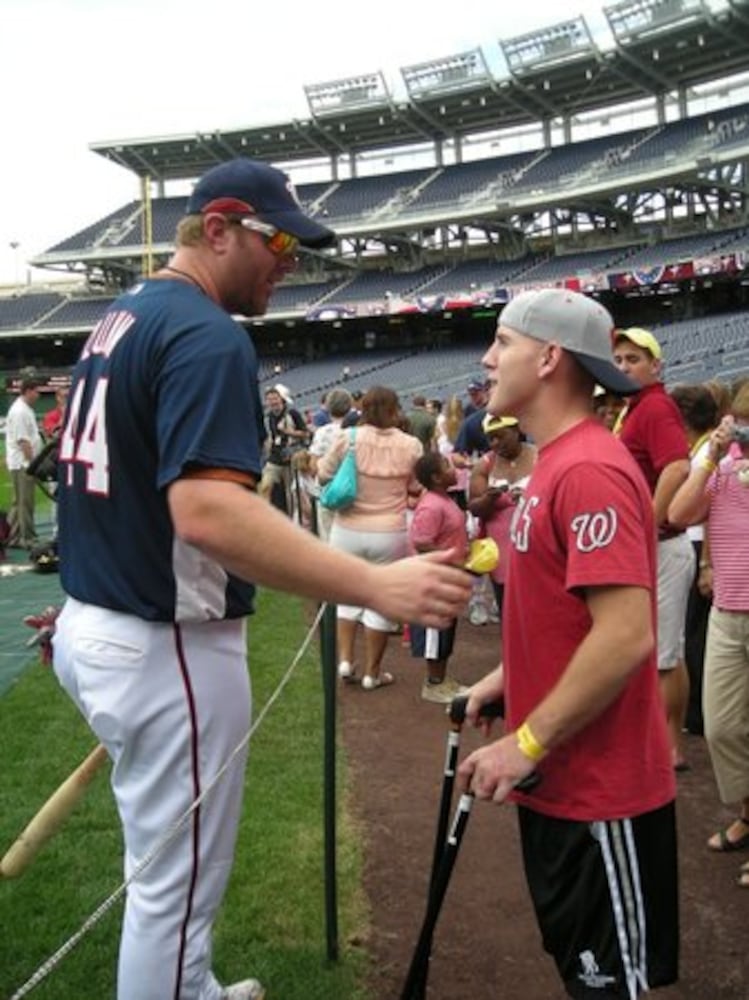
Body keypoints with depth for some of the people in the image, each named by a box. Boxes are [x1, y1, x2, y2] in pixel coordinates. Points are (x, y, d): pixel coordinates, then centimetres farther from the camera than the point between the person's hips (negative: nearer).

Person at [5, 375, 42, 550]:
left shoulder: (25, 409, 16)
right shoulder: (19, 411, -16)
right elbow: (22, 440, -20)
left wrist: (34, 462, 18)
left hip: (23, 464, 10)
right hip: (23, 464, -10)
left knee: (19, 502, 14)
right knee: (25, 502, -6)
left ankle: (12, 537, 20)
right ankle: (28, 539, -2)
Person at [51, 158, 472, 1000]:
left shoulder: (119, 319, 11)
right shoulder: (209, 336, -19)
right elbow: (207, 512, -33)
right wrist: (377, 586, -37)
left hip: (92, 627, 10)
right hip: (166, 648, -10)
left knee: (164, 862, 26)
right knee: (176, 886, 7)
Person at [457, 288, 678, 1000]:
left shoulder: (589, 470, -23)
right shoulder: (557, 461, 10)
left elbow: (625, 635, -29)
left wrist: (528, 742, -23)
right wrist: (508, 678, 13)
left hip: (597, 790, -10)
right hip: (560, 777, 10)